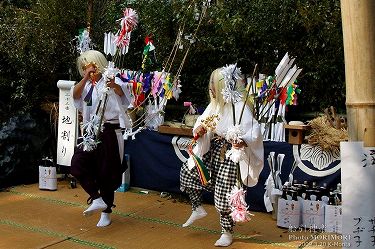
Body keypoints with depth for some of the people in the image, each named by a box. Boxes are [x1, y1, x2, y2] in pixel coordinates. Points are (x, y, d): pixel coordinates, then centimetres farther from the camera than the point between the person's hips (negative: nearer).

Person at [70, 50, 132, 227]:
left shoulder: (110, 81, -2)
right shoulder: (86, 86, 13)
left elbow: (122, 92, -24)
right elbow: (75, 94, -8)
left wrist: (115, 85, -47)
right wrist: (86, 78, -21)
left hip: (109, 131, -5)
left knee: (107, 172, 2)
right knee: (78, 163, -14)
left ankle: (106, 211, 17)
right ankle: (97, 198, -5)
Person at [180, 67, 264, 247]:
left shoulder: (239, 106, -19)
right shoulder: (215, 104, 5)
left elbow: (255, 131, -28)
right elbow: (202, 122, 13)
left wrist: (243, 140, -48)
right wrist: (199, 129, -11)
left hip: (230, 154, -8)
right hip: (212, 151, 8)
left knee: (223, 195, 0)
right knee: (187, 172, 6)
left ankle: (227, 233, 20)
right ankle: (198, 209, 24)